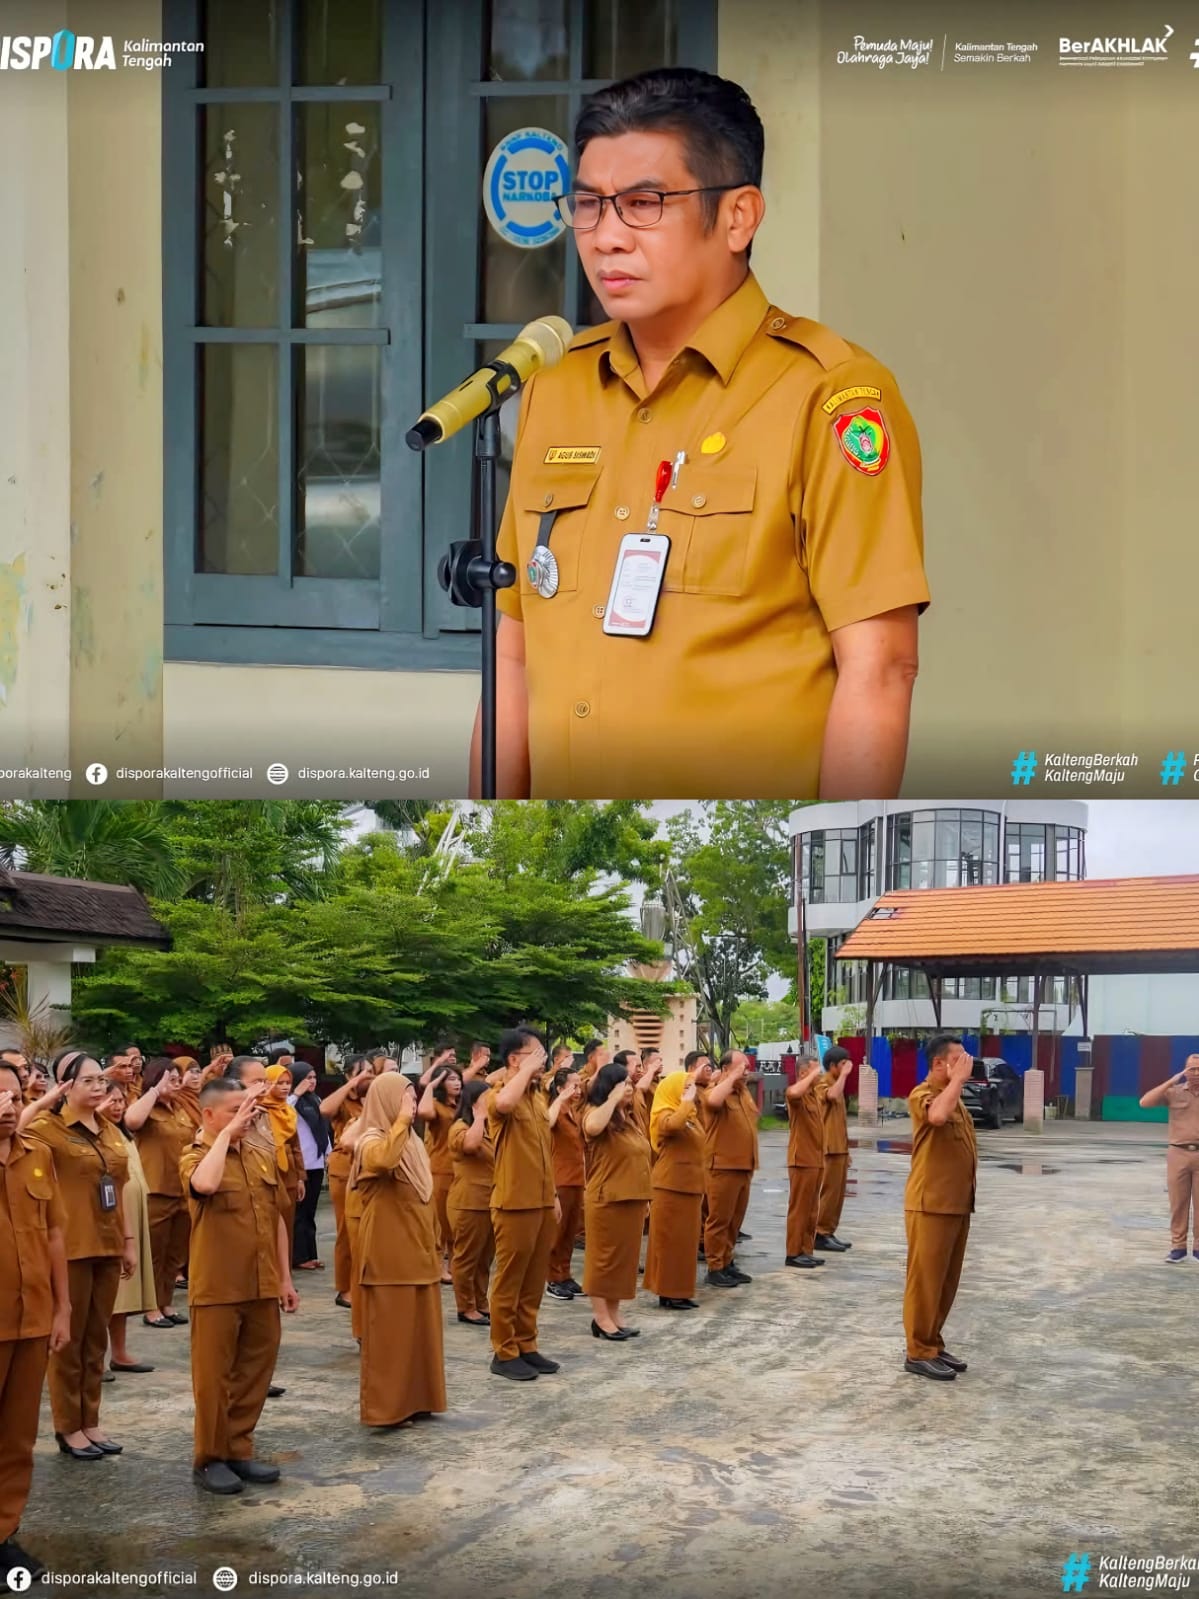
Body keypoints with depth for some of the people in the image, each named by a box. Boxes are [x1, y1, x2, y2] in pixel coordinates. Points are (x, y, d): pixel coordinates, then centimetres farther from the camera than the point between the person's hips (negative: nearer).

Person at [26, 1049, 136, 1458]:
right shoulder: (47, 1128, -8)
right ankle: (68, 1426, 11)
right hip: (71, 1248, -6)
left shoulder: (109, 1131, 12)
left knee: (96, 1337, 12)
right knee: (70, 1338, 2)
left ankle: (91, 1421, 21)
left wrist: (128, 1239, 16)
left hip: (107, 1246, 6)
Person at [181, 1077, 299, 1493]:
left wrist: (285, 1278, 13)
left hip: (262, 1285, 6)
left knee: (255, 1370, 11)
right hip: (217, 1287, -6)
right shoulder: (195, 1157, -8)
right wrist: (227, 1132, -24)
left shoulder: (262, 1157, 10)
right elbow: (205, 1184, -34)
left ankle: (239, 1450, 23)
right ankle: (209, 1458, 11)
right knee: (214, 1374, 2)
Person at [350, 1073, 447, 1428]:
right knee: (389, 1331, -4)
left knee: (419, 1328, 12)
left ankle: (415, 1399, 20)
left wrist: (433, 1245, 18)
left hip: (417, 1253, 9)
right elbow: (383, 1160, -39)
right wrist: (401, 1120, -31)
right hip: (389, 1255, -8)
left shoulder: (412, 1142, 14)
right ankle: (383, 1405, 1)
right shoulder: (372, 1141, -13)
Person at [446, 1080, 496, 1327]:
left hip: (490, 1203, 9)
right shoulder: (460, 1127, -10)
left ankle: (480, 1304, 21)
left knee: (484, 1258, 14)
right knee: (467, 1257, -1)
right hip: (469, 1204, -9)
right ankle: (466, 1308, 4)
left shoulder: (490, 1128, 19)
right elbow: (470, 1143, -34)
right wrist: (479, 1117, -21)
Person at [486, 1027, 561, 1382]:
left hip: (542, 1202, 8)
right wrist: (527, 1070, -26)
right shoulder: (500, 1094, -12)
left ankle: (526, 1345, 22)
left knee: (534, 1281, 13)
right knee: (509, 1280, 0)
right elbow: (503, 1103, -40)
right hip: (515, 1203, -8)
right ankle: (504, 1352, 6)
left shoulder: (538, 1096, 13)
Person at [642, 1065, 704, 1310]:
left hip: (688, 1184, 9)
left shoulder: (689, 1116, 16)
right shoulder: (665, 1116, -14)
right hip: (671, 1186, -9)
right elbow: (674, 1124, -39)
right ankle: (669, 1293, -1)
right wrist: (687, 1100, -27)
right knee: (671, 1239, -5)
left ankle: (676, 1291, 17)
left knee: (684, 1239, 11)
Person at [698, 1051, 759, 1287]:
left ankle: (727, 1263, 21)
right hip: (723, 1166, -8)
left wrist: (751, 1162, 20)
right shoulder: (714, 1092, -10)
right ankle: (714, 1269, 0)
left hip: (744, 1167, 8)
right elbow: (714, 1100, -37)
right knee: (719, 1219, -4)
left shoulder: (744, 1092, 15)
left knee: (735, 1220, 13)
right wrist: (733, 1077, -23)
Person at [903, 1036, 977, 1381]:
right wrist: (958, 1079, -24)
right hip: (931, 1205, -9)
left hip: (958, 1204, 9)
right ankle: (919, 1353, 0)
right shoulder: (922, 1095, -13)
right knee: (925, 1279, -5)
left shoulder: (953, 1098, 17)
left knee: (947, 1280, 13)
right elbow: (937, 1116, -36)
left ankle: (934, 1345, 21)